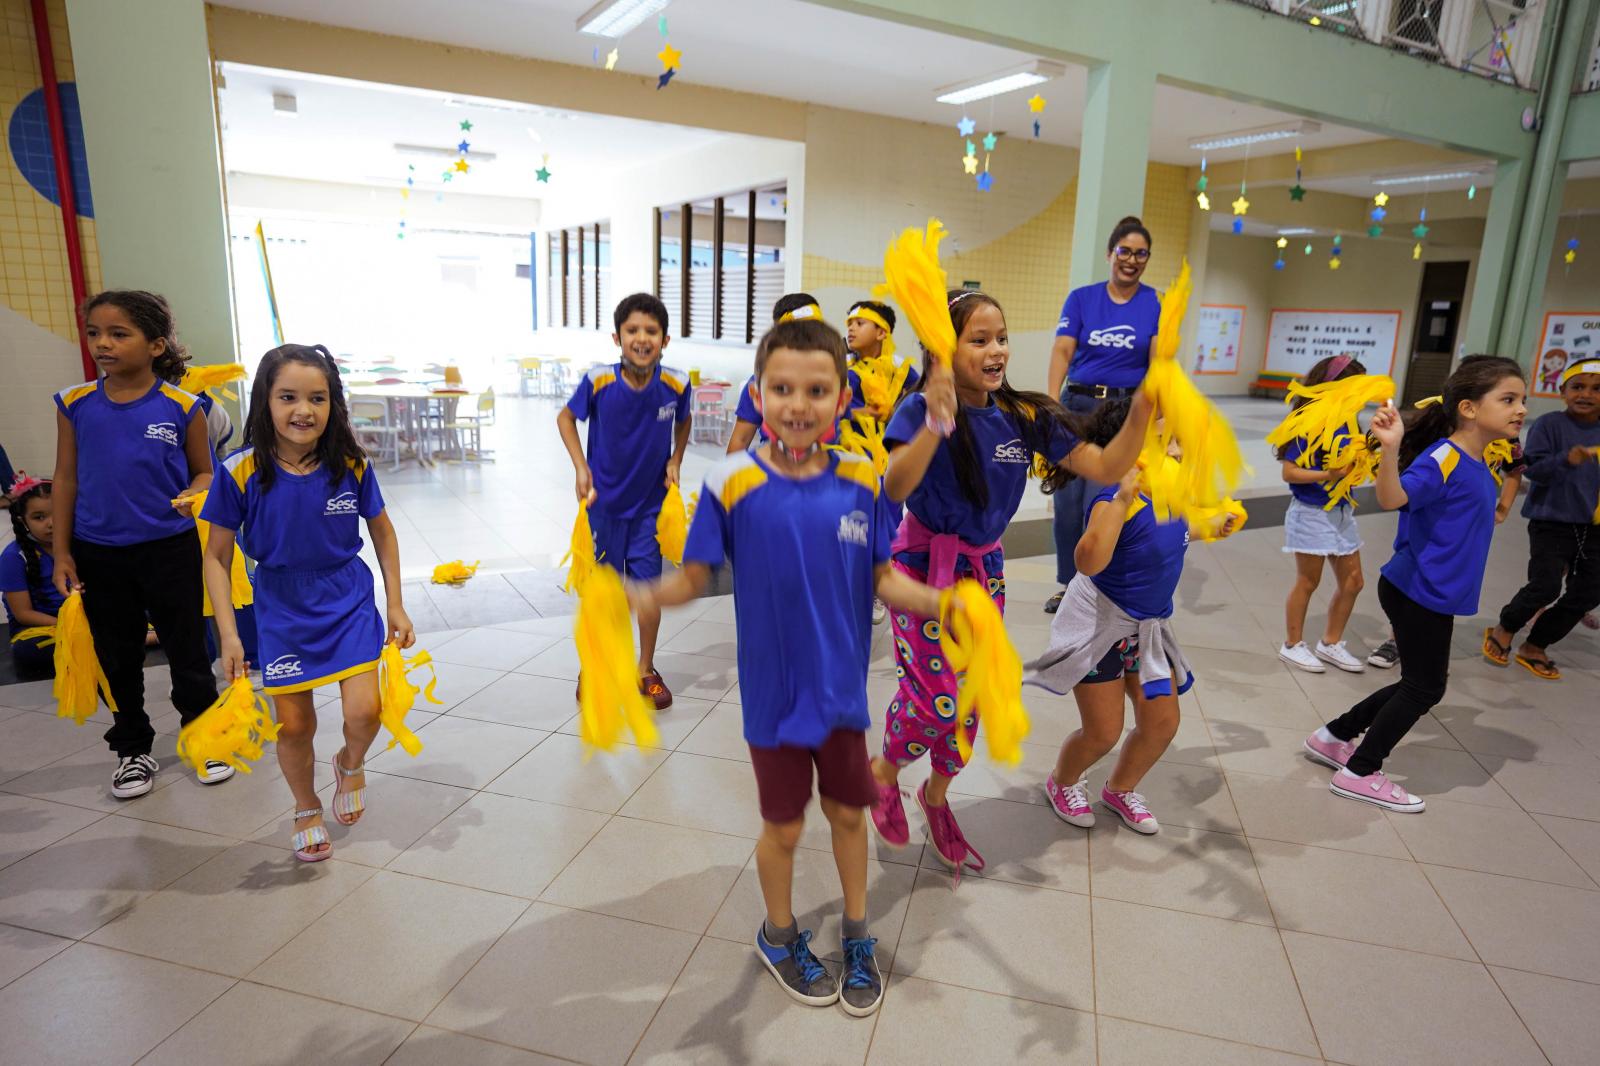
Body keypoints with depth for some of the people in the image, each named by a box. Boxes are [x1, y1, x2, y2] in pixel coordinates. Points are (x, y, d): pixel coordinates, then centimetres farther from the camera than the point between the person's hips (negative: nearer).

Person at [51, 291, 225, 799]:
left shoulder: (182, 407, -8)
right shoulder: (75, 404, -2)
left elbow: (204, 471, 3)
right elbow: (66, 480, 5)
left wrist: (193, 495, -20)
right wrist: (62, 552, 3)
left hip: (170, 549, -2)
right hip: (98, 552, 3)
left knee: (187, 651, 9)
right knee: (117, 657, 15)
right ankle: (132, 748, 31)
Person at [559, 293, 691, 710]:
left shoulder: (675, 384, -15)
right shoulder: (598, 382, -19)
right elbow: (566, 417, -1)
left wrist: (675, 461, -4)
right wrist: (581, 468, -11)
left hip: (651, 503, 1)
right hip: (604, 501, -1)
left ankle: (646, 670, 26)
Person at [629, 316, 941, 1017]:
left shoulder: (861, 480, -8)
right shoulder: (732, 484, -16)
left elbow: (884, 578, -2)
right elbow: (696, 576, -10)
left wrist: (940, 602, -18)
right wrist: (644, 597, -29)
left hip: (843, 689, 3)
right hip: (774, 695, -2)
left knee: (848, 811, 20)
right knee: (783, 826, 15)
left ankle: (857, 934, 46)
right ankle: (780, 935, 45)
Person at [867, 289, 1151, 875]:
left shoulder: (1025, 416, -4)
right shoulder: (921, 409, -18)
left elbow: (1107, 467, -4)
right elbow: (894, 488, -34)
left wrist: (1142, 406, -17)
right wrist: (936, 425, -47)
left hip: (984, 568, 5)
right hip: (924, 567, -5)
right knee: (933, 698, -7)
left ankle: (936, 795, 37)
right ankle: (884, 772, 26)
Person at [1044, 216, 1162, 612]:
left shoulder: (1157, 304, 2)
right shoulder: (1082, 298, 3)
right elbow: (1062, 351, -7)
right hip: (1077, 404, 2)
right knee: (1068, 500, 6)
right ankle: (1067, 583, 22)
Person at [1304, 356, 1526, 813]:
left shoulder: (1478, 465, 9)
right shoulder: (1443, 458, -20)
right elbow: (1392, 498, -38)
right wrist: (1391, 447, -51)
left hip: (1434, 595, 9)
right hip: (1418, 593, -9)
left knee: (1422, 685, 18)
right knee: (1424, 687, 3)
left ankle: (1334, 738, 28)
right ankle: (1359, 773, 15)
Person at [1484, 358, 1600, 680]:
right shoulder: (1549, 424, -10)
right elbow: (1534, 469, -17)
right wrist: (1566, 459, -34)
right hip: (1551, 523, -5)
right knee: (1546, 586, -14)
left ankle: (1535, 647, 23)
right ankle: (1504, 630, 16)